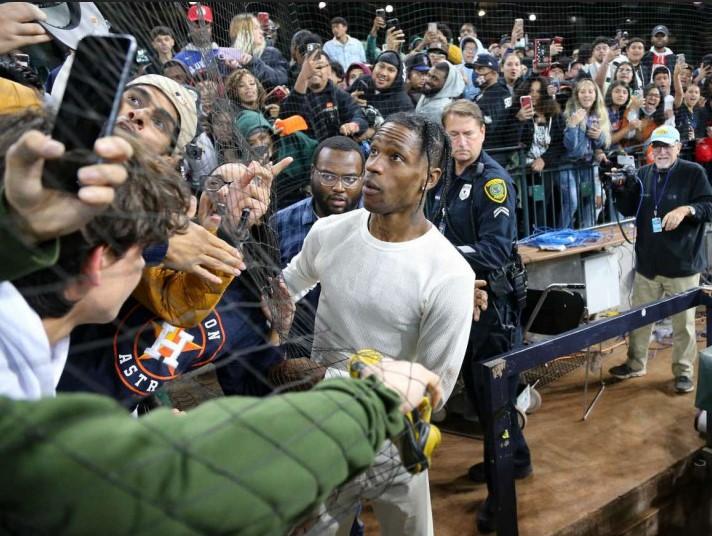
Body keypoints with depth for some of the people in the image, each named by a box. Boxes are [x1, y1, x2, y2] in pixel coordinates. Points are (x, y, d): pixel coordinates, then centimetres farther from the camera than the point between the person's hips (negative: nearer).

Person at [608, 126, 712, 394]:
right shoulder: (643, 174, 8)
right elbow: (628, 210, 10)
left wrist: (686, 209, -27)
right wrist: (621, 188, -7)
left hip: (682, 264, -4)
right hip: (647, 262, 5)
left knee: (683, 322, 7)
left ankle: (683, 372, 21)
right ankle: (635, 364, 31)